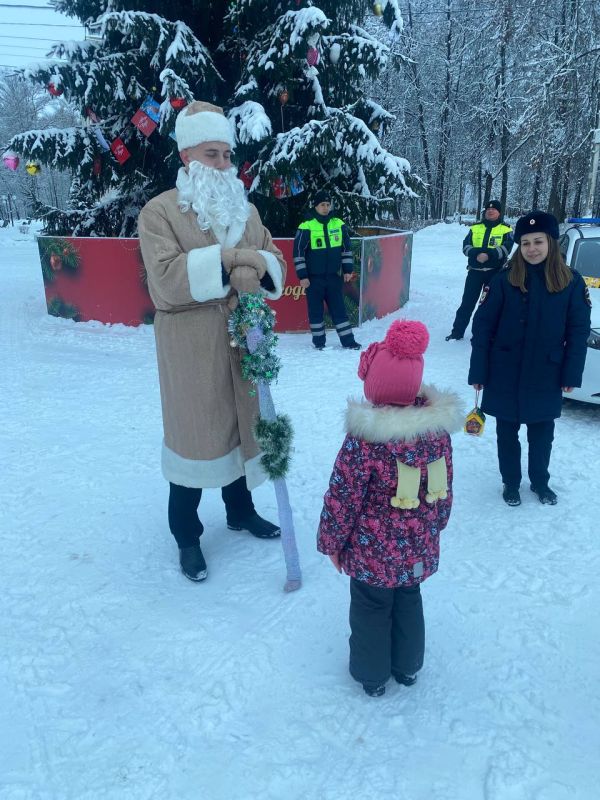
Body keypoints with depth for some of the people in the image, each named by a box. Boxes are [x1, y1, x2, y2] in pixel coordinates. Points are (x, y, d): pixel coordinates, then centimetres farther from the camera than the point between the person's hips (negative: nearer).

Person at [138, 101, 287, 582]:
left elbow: (275, 265, 7)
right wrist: (227, 259, -21)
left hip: (242, 339, 5)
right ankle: (187, 537, 20)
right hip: (190, 346, -5)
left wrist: (255, 270, -15)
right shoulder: (160, 211, -6)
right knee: (195, 431, 4)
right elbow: (167, 280, -19)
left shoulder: (246, 209, 11)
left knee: (239, 424, 15)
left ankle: (240, 510, 37)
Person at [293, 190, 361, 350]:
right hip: (313, 278, -3)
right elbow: (298, 253, -8)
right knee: (315, 310, 6)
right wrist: (302, 276, -10)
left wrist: (348, 270, 9)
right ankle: (319, 341, 19)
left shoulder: (339, 224, 3)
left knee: (339, 308, 7)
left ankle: (348, 340, 14)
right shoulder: (306, 227, -10)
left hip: (334, 276, 3)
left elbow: (346, 248, 12)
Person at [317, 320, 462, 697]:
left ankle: (372, 674, 38)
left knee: (371, 609, 18)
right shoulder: (438, 427, -11)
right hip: (419, 548, 5)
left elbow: (343, 498, -19)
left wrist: (331, 541, -3)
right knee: (409, 602, 26)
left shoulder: (364, 439, -27)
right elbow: (444, 489, 1)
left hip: (373, 552, -4)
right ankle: (408, 666, 46)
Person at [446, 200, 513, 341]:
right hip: (475, 270, 2)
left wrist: (489, 254, -28)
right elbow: (466, 246, -1)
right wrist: (477, 254, -21)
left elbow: (506, 248, -12)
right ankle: (457, 331, 9)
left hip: (495, 272, -2)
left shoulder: (506, 230, 2)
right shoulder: (475, 228, 10)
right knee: (467, 301, 3)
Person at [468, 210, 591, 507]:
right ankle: (510, 483, 34)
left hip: (546, 376, 1)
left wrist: (571, 374, -5)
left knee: (542, 433, 16)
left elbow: (578, 331, -1)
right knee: (507, 433, 13)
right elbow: (482, 327, -9)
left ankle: (540, 481, 39)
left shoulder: (572, 282, -5)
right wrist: (478, 372, -11)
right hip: (505, 375, -1)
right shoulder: (504, 280, -10)